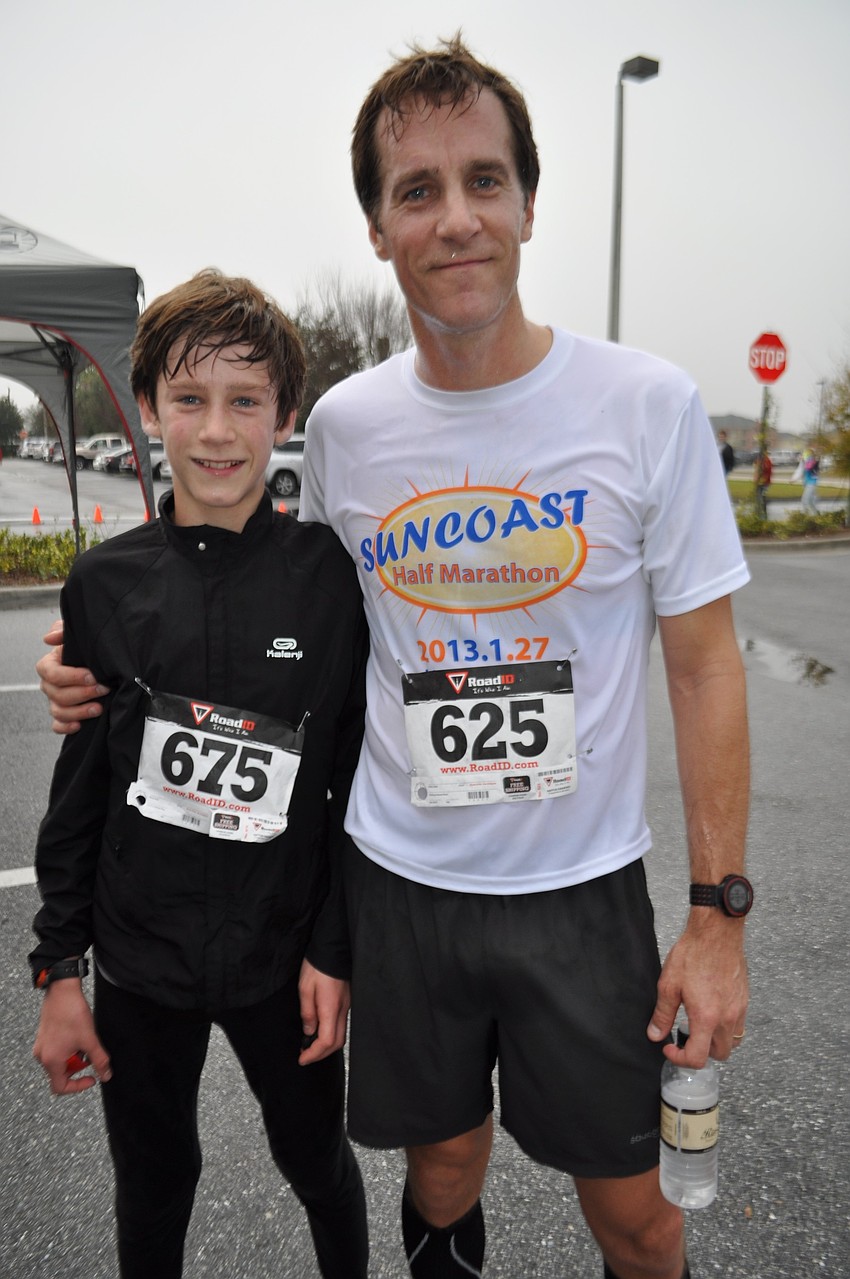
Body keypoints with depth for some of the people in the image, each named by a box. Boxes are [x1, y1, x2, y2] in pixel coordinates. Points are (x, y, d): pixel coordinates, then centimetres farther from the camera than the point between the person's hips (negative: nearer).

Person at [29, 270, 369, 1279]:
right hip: (138, 962, 2)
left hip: (286, 959, -1)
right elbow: (78, 788, 0)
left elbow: (362, 784, -7)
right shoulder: (106, 584, -6)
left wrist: (336, 952, -7)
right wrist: (60, 968, 2)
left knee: (318, 1166, 23)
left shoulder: (334, 577, -13)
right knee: (153, 1182, 23)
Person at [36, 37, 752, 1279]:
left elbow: (704, 664, -6)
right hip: (398, 881, 2)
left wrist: (719, 911, -6)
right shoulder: (343, 423, -3)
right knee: (443, 1159, 22)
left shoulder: (648, 405, -11)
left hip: (583, 884, -1)